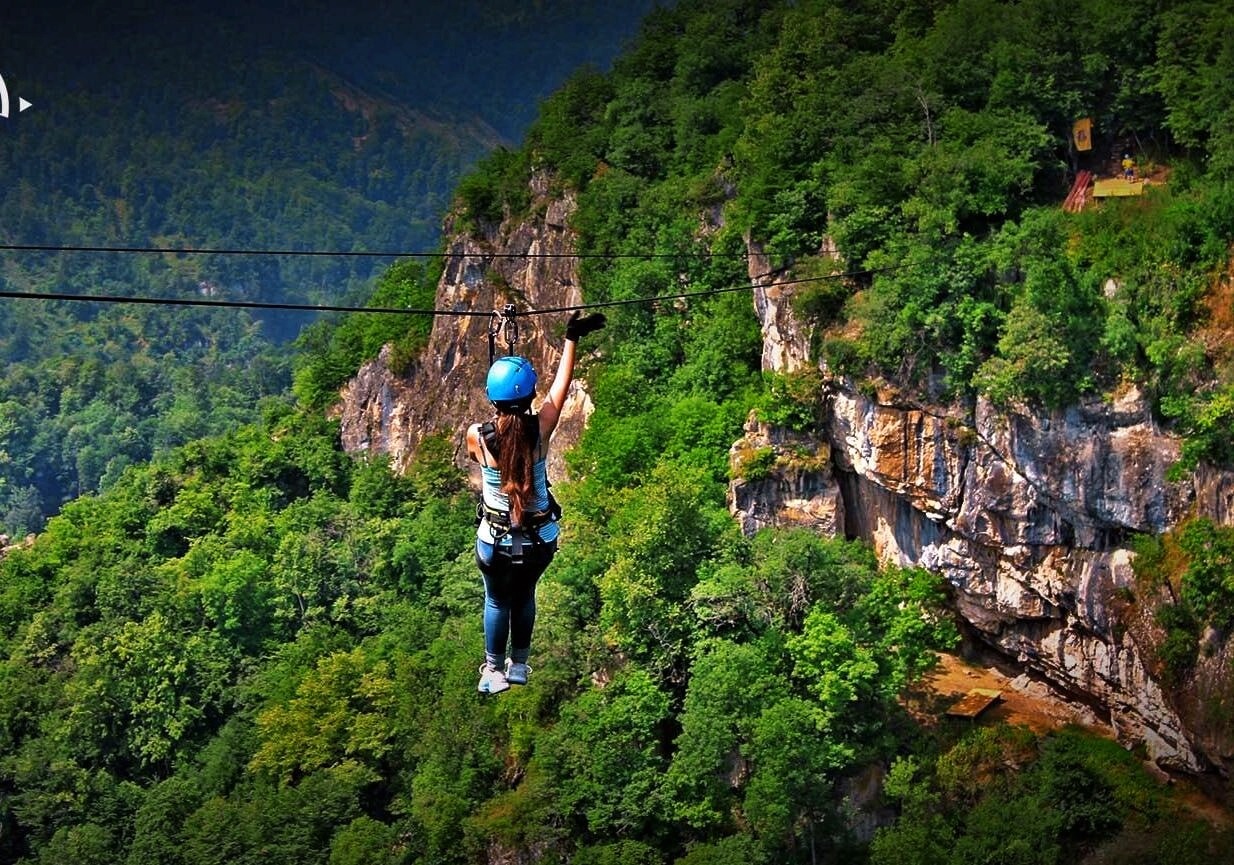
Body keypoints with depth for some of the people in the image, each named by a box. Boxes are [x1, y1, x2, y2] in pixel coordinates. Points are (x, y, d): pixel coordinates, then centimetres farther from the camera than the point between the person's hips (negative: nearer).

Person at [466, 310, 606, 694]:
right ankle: (519, 665, 42)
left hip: (495, 542, -1)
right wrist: (571, 338, 7)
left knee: (497, 601, 24)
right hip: (540, 542, 1)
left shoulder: (477, 436, -20)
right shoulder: (541, 430, -19)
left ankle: (494, 672, 35)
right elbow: (562, 384, -4)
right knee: (525, 596, 28)